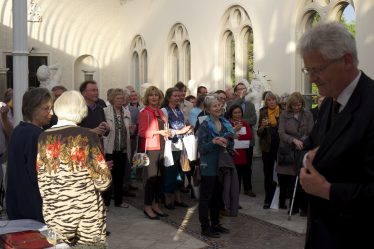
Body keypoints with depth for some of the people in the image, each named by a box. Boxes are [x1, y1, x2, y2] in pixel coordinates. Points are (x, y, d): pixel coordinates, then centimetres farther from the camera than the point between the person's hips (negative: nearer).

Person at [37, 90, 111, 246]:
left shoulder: (43, 139, -2)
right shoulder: (86, 136, -12)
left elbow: (42, 183, 6)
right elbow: (103, 181, -11)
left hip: (53, 214, 3)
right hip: (86, 213, -3)